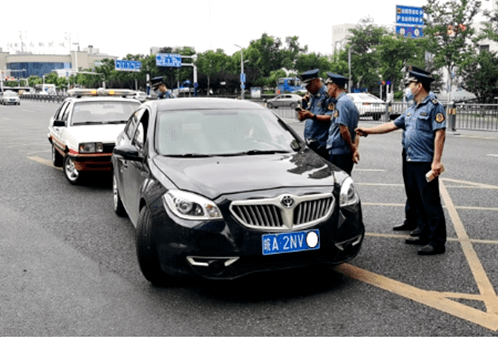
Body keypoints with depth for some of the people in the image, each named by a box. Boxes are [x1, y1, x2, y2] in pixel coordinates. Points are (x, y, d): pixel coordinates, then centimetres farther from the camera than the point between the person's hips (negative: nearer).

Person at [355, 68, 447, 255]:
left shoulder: (434, 106, -8)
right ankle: (425, 236, 25)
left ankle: (437, 242, 0)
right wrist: (367, 131, 20)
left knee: (431, 203, -6)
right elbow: (392, 125, 23)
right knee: (416, 202, 14)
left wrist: (436, 161, -21)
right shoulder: (411, 109, 19)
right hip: (411, 162, 9)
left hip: (426, 163, -9)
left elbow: (440, 134, -15)